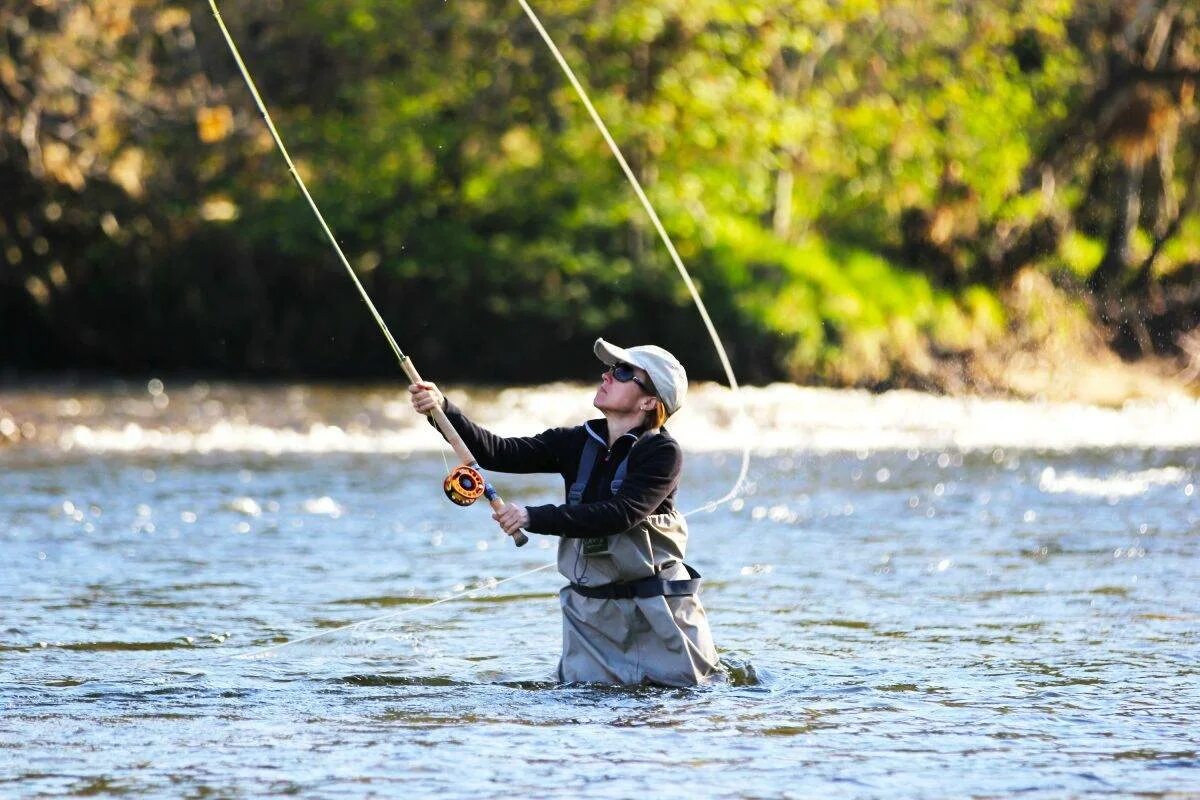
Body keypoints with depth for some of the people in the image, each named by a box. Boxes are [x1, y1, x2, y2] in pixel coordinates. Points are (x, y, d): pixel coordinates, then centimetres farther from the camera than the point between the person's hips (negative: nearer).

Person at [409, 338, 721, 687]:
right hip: (590, 608, 4)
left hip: (656, 609, -4)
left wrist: (534, 518, -29)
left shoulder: (662, 453, -12)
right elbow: (499, 452, -7)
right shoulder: (577, 443, 3)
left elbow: (619, 514, -25)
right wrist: (443, 410, -21)